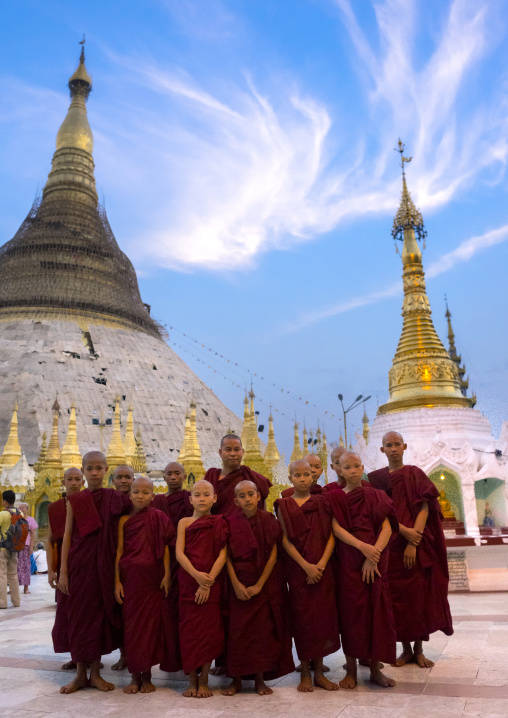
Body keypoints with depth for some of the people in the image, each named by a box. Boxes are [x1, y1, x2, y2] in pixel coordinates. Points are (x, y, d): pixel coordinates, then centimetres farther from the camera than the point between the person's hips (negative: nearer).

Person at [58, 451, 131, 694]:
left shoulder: (116, 499, 0)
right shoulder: (75, 501, 0)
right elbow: (67, 536, 2)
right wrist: (63, 571, -2)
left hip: (105, 566, 1)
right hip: (80, 565, 0)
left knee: (103, 614, 7)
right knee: (80, 615, 5)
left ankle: (95, 672, 22)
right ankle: (80, 674, 19)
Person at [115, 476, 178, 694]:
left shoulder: (158, 518, -1)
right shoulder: (124, 520, 2)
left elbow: (165, 548, -1)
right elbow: (119, 550, 3)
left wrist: (167, 575, -7)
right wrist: (117, 581, -2)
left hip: (152, 578, -1)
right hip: (130, 577, 1)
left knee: (150, 624, 4)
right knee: (131, 624, 6)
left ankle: (147, 676, 18)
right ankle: (135, 676, 19)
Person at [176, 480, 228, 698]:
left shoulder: (219, 523, 0)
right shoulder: (184, 523, 4)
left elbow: (222, 555, -7)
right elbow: (179, 552, -5)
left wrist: (208, 581, -16)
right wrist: (196, 574, -20)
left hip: (211, 583, -1)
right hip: (188, 581, 1)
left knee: (209, 630, 2)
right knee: (189, 629, 4)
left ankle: (204, 681, 16)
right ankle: (192, 680, 18)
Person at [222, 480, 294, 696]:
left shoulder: (269, 521, -4)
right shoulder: (231, 523, -2)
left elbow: (273, 555, -7)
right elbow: (227, 557, -4)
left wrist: (259, 585, -13)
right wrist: (236, 584, -14)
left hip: (265, 583, 0)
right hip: (240, 584, 1)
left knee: (263, 629, 3)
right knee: (238, 629, 3)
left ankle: (260, 678, 16)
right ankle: (236, 679, 15)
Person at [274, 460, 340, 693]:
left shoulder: (322, 503, 6)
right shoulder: (284, 506, 1)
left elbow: (331, 536, 1)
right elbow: (285, 540, -5)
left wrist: (321, 564, -12)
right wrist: (306, 566, -14)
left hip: (322, 569, 2)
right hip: (297, 569, -2)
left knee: (322, 616, 6)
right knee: (302, 618, 3)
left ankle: (319, 672, 20)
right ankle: (305, 674, 16)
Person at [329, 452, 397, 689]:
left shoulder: (376, 496, 7)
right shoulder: (335, 497, 4)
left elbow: (387, 528, -1)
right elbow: (336, 528, -7)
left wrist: (373, 554, -15)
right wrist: (362, 546, -21)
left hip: (376, 561, 2)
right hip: (349, 560, -1)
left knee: (377, 610, 3)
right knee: (351, 612, 0)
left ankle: (375, 669, 17)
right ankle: (351, 670, 13)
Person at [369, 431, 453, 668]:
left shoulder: (416, 474, 2)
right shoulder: (376, 478, 5)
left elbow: (424, 508, -6)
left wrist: (413, 543, -16)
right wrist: (403, 530, -17)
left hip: (417, 545, -1)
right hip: (390, 545, 1)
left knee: (420, 594, 3)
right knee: (397, 596, 5)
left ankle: (419, 649, 17)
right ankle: (406, 649, 19)